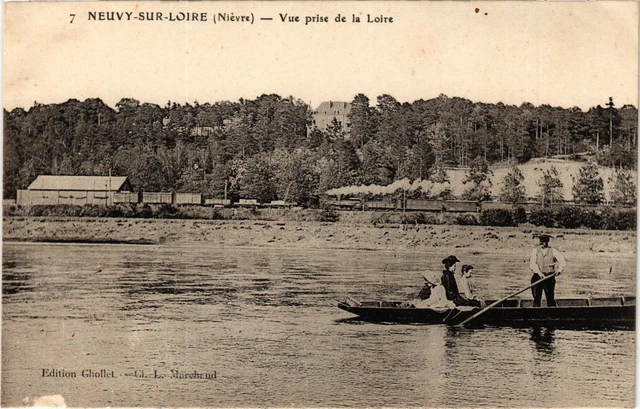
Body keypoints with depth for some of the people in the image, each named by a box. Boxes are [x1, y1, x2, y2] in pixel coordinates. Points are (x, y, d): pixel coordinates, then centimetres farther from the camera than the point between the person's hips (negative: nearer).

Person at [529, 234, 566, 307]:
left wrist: (559, 270, -22)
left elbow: (563, 262, -1)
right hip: (537, 277, 1)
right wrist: (539, 273, -22)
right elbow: (532, 264, -6)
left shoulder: (553, 251, 6)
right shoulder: (535, 251, 7)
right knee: (536, 298, -2)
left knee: (551, 298, -3)